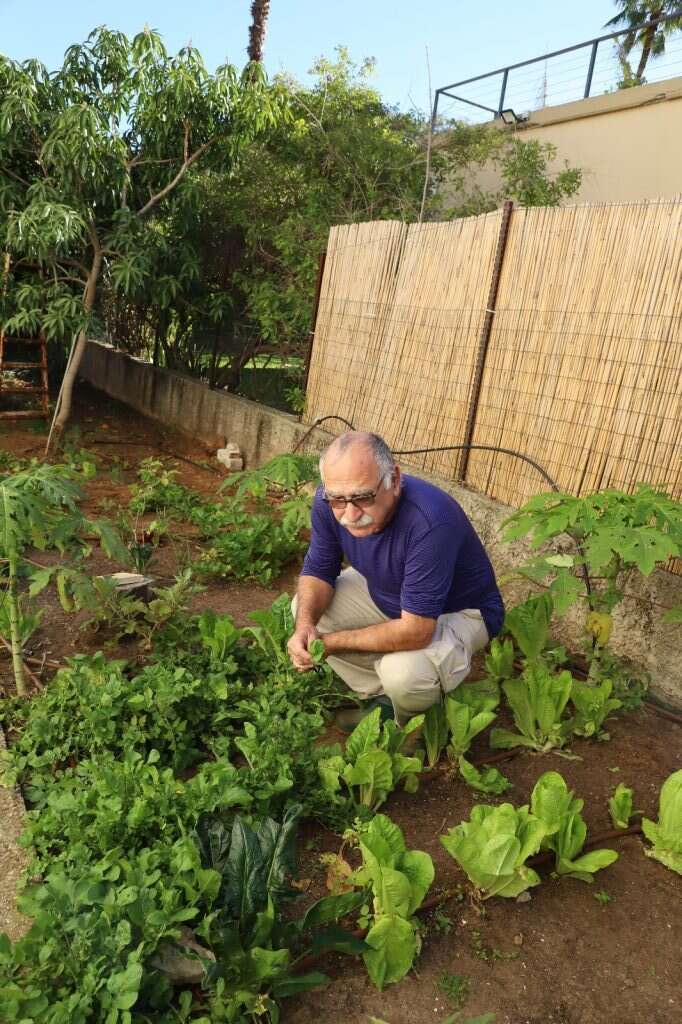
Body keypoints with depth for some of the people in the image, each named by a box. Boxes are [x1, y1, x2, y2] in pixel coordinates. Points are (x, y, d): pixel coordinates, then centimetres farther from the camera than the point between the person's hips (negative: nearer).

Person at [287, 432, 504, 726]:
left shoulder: (429, 522, -41)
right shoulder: (331, 502, -22)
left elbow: (415, 631, -38)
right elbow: (318, 571, -7)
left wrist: (331, 642, -29)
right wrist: (305, 625, -28)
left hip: (458, 611, -6)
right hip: (384, 592, 6)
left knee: (402, 672, -33)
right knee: (306, 609, -7)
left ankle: (415, 724, 5)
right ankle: (380, 695, 9)